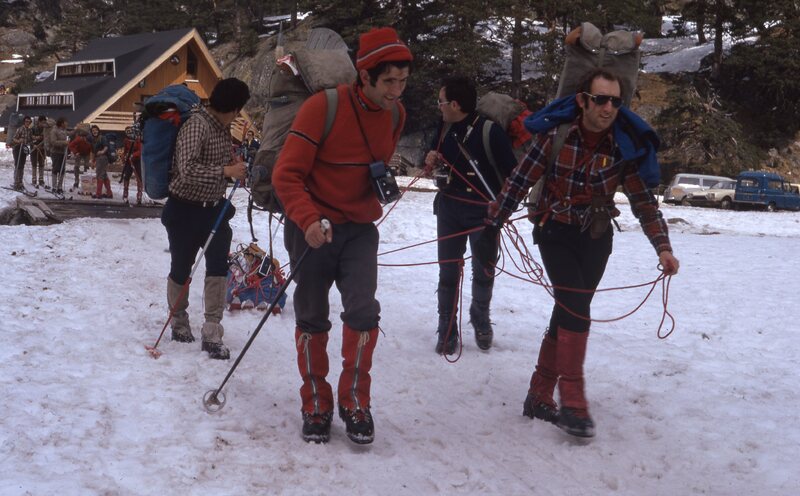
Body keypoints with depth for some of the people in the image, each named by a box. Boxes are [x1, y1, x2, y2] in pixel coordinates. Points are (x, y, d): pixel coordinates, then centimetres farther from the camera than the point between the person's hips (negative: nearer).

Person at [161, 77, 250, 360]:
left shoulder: (223, 126, 6)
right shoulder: (196, 125, -20)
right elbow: (187, 169, -29)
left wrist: (234, 164, 4)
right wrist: (225, 171, -27)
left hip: (214, 208, 6)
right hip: (185, 209, -6)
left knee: (219, 265, -7)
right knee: (182, 268, 10)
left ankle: (212, 333, -4)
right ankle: (179, 321, 34)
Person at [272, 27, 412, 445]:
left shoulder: (395, 114, 0)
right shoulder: (323, 107, -19)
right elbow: (286, 175, -20)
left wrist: (384, 182, 5)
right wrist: (308, 220, -32)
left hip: (359, 228, 3)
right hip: (313, 227, -3)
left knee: (363, 309, -13)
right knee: (312, 319, 7)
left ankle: (355, 401, 5)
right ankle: (316, 405, 23)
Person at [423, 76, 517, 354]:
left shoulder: (490, 131, -18)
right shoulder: (445, 127, 2)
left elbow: (512, 172, -16)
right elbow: (435, 156, 17)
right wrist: (430, 160, -6)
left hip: (484, 212, -5)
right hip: (449, 208, 5)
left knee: (483, 271, 3)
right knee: (448, 270, 7)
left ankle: (480, 317, 31)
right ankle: (447, 330, 17)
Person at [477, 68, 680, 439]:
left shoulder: (624, 146, -10)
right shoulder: (555, 136, -16)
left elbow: (644, 203, -6)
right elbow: (519, 182, -8)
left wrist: (662, 247, -17)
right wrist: (492, 226, -6)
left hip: (596, 239, 3)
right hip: (556, 234, -3)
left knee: (568, 312, 7)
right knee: (576, 309, -16)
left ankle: (540, 397, 19)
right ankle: (572, 403, -10)